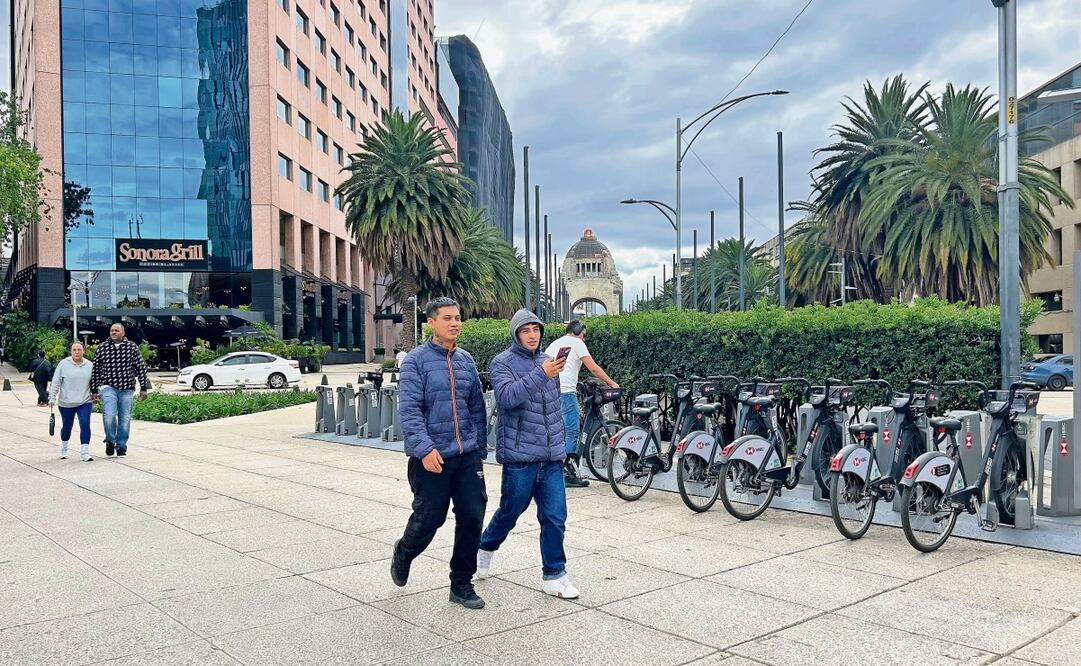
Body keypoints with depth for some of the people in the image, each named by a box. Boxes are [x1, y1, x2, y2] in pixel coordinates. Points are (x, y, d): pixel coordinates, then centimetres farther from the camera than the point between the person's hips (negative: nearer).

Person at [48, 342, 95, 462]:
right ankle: (63, 449, 38)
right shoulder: (63, 364, -4)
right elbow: (56, 383, -2)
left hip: (85, 402, 1)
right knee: (67, 426, 12)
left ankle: (84, 453, -10)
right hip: (66, 403, -1)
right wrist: (52, 398, -5)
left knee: (85, 425, -13)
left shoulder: (90, 365, 4)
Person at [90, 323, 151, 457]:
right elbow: (95, 370, 9)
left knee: (125, 418, 5)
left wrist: (143, 388, 1)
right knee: (109, 415, -18)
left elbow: (141, 367, 5)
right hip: (108, 387, -1)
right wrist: (94, 390, 8)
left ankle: (121, 445, 20)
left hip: (127, 389, 1)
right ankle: (110, 441, 6)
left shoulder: (132, 347, 3)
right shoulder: (102, 348, 5)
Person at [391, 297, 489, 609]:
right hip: (431, 458, -5)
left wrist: (481, 448, 14)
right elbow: (409, 409, -14)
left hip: (468, 456, 5)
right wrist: (425, 448, -24)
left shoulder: (466, 360, 11)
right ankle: (402, 555, 38)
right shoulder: (416, 360, -6)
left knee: (472, 518, 2)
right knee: (429, 520, 5)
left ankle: (462, 584, 19)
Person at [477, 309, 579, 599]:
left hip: (551, 456, 5)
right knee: (509, 512, 10)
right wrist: (541, 374, -32)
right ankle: (486, 548, 38)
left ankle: (554, 575, 13)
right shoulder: (503, 362, -6)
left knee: (555, 518, 2)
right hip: (520, 455, -5)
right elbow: (506, 396, -25)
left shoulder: (547, 360, 13)